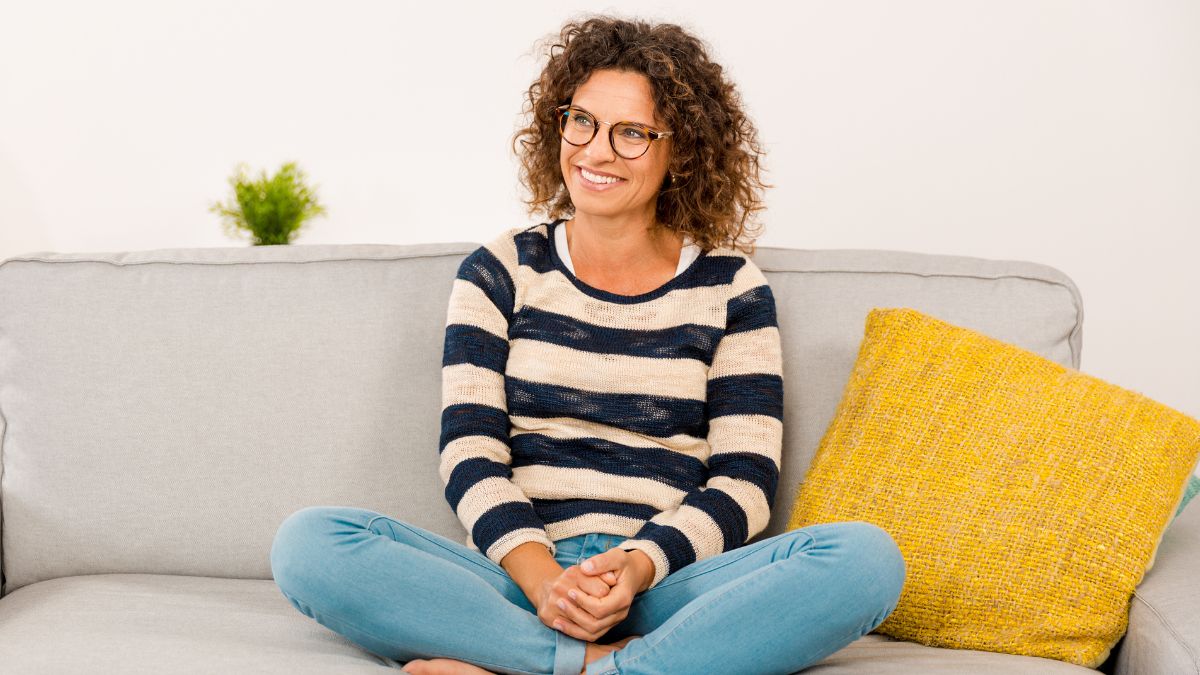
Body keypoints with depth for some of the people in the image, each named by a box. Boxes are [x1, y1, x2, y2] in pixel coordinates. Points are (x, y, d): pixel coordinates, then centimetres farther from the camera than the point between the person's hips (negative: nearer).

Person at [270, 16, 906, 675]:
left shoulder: (730, 287, 10)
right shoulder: (500, 271, 11)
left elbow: (744, 479, 3)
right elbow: (468, 453, 1)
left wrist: (639, 566, -16)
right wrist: (541, 578, -17)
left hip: (670, 584, 1)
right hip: (517, 578, 0)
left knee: (867, 556, -29)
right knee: (307, 541, -25)